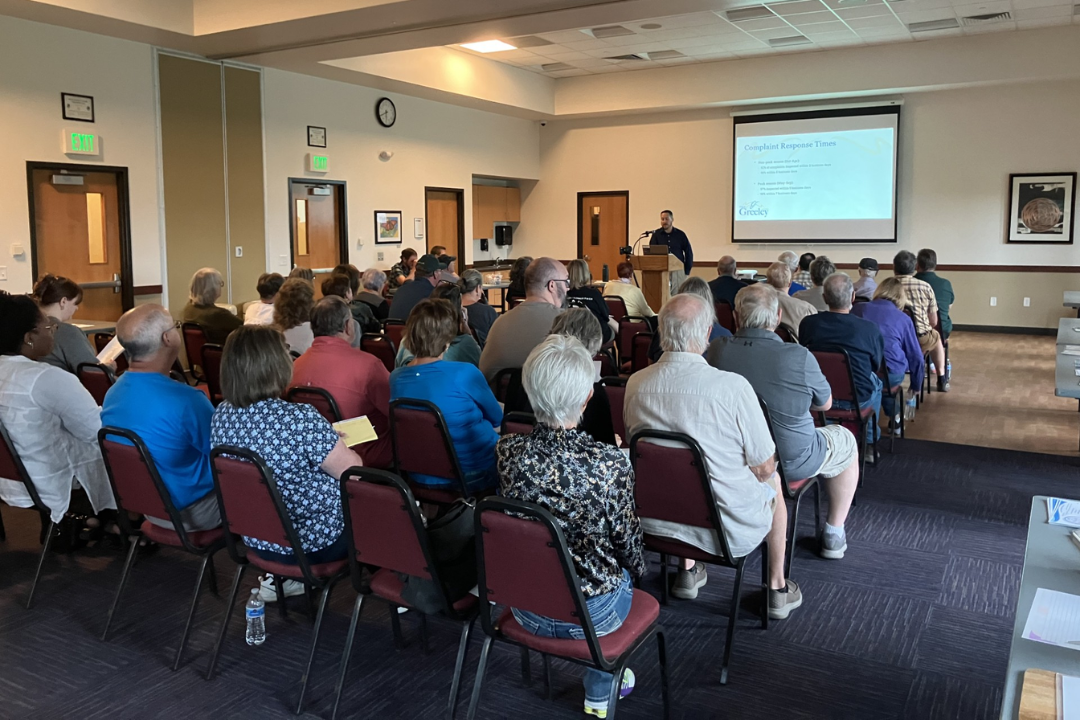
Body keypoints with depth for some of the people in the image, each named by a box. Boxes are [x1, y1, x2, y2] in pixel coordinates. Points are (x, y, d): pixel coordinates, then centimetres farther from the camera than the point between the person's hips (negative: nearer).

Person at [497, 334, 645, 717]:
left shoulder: (507, 452, -18)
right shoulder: (610, 464, -27)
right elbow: (627, 546, -12)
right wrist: (637, 569, 11)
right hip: (591, 614, -3)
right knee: (621, 574, 31)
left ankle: (603, 680, 49)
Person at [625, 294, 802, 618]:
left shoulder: (635, 384, -11)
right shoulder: (733, 386, -25)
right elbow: (764, 468, -14)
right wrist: (766, 471, 10)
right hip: (729, 530, -3)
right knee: (772, 482, 27)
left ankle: (687, 571, 41)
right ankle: (778, 588, 40)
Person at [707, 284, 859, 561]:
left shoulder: (716, 350, -16)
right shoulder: (799, 357, -25)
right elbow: (825, 403, -5)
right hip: (792, 460, -3)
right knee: (847, 442, 24)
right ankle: (834, 535, 32)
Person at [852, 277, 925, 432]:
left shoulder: (857, 309, 9)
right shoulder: (903, 318, 4)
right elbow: (916, 357, 9)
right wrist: (916, 385, 25)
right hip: (891, 374, -1)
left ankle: (893, 417, 38)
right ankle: (894, 418, 40)